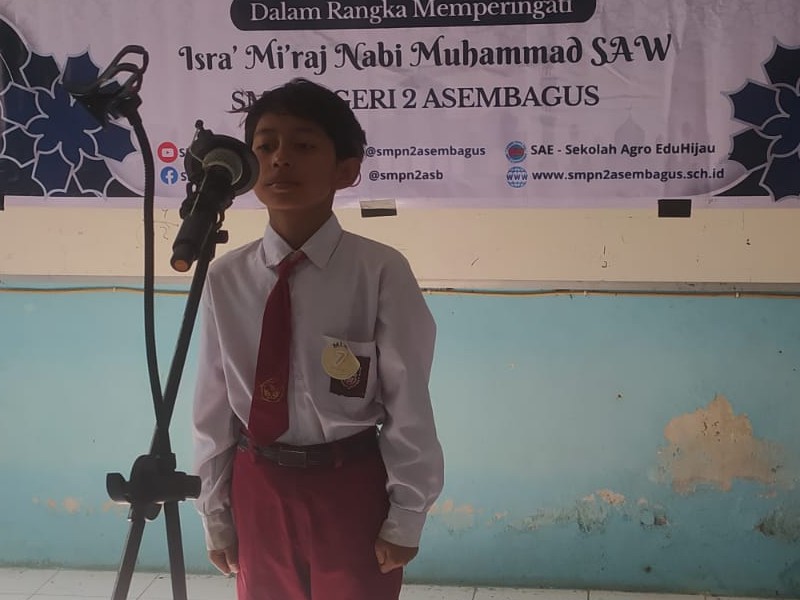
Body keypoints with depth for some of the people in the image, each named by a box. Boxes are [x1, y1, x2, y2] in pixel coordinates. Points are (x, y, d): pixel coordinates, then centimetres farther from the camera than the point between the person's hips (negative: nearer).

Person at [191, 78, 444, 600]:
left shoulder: (381, 272, -15)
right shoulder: (226, 278, -5)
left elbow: (408, 404, -9)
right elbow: (214, 406, 2)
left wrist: (406, 518, -6)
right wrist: (216, 516, 7)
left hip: (351, 487, -3)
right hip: (260, 488, 3)